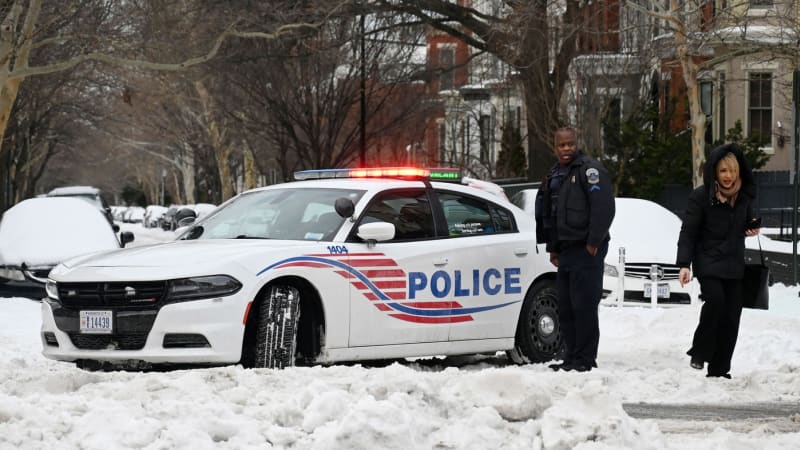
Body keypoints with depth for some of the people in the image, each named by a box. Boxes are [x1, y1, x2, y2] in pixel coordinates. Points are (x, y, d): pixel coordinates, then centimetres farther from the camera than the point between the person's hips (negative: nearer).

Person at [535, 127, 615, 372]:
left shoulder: (589, 170, -8)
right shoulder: (554, 175, 20)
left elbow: (603, 207, -17)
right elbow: (546, 213, 28)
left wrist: (593, 243, -18)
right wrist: (553, 248, 22)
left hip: (586, 250, -9)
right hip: (565, 250, 9)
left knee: (584, 306, -9)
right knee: (565, 308, 10)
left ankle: (585, 359, -7)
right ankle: (571, 357, 16)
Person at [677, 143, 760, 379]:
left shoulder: (744, 195, 4)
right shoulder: (701, 196, -11)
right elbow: (688, 233, -9)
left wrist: (752, 228, -1)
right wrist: (684, 264, -18)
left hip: (734, 264, 5)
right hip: (708, 261, -5)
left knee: (731, 317, 2)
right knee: (715, 299, -27)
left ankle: (719, 370, 11)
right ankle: (699, 353, -10)